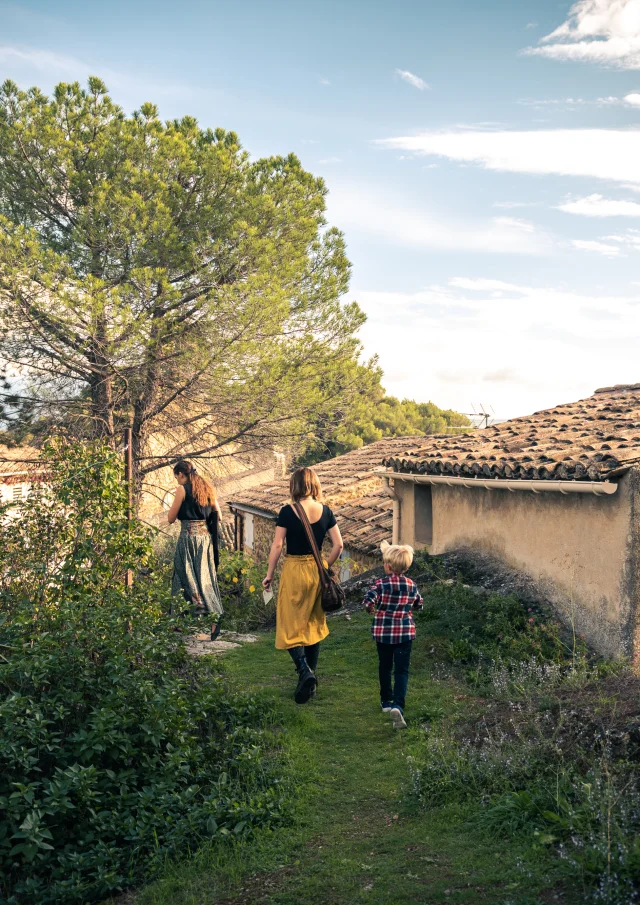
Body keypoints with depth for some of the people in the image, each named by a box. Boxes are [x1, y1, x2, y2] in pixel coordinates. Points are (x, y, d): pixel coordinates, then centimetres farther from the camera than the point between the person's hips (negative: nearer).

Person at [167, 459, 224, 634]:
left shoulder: (183, 489, -6)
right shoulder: (207, 488, 11)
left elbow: (171, 519, -4)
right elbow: (218, 516, 14)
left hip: (189, 537, -6)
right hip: (206, 537, 6)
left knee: (187, 577, 3)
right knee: (205, 577, 6)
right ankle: (214, 615, -3)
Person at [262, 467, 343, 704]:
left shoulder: (288, 512, -12)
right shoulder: (325, 512, -1)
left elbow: (277, 545, -11)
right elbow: (338, 545, -1)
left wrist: (269, 574, -2)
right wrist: (325, 567, 12)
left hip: (294, 571, -4)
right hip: (316, 571, 4)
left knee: (290, 627, 5)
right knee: (314, 624, 17)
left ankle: (305, 671, -15)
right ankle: (310, 676, 25)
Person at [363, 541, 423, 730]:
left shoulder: (381, 584, -13)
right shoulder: (412, 585, -2)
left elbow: (369, 600, -25)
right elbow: (419, 605, 9)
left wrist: (372, 609, -5)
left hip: (383, 632, -1)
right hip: (405, 633, 1)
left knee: (385, 667, 19)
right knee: (401, 670, 0)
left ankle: (386, 701, 31)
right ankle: (398, 705, -18)